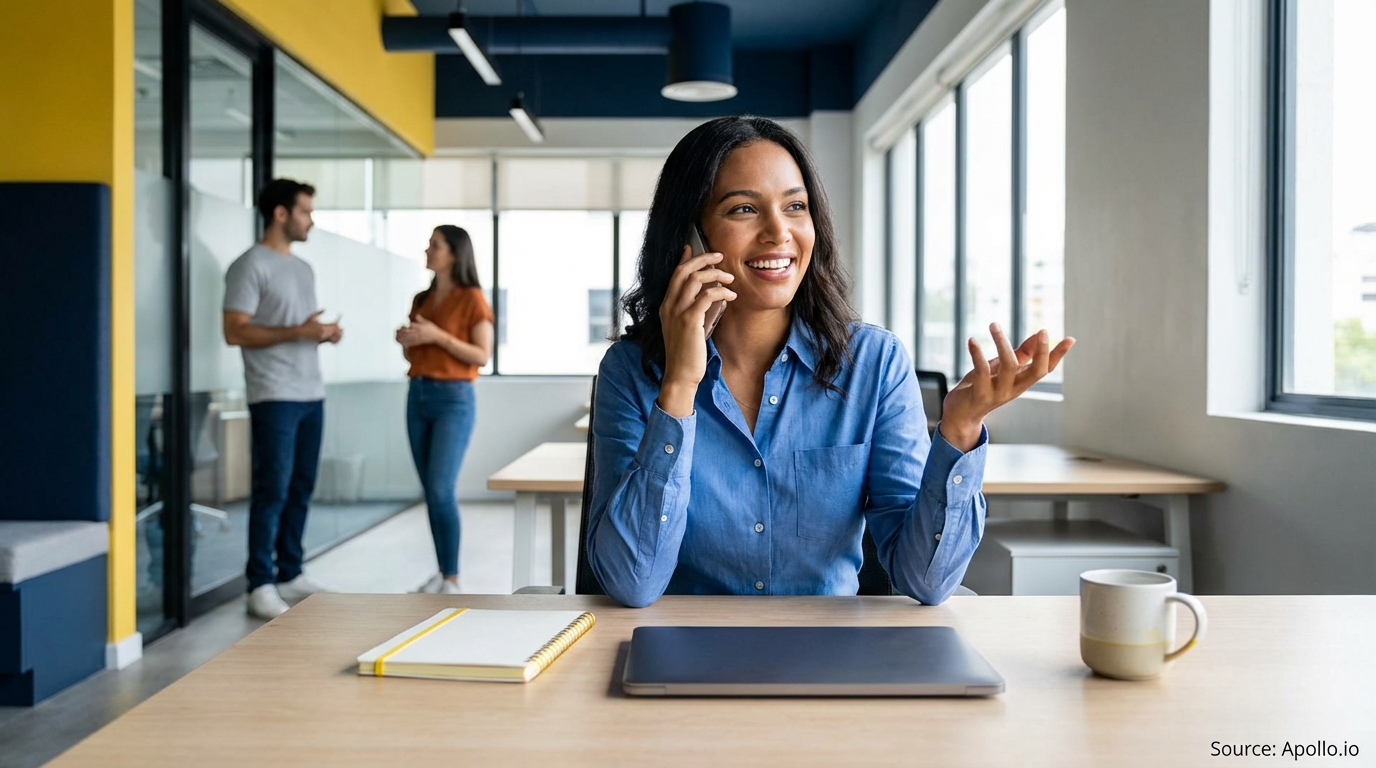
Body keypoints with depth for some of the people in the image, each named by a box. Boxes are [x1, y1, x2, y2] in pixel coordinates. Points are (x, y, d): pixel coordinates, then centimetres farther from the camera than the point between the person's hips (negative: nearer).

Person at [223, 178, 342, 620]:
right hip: (274, 398, -8)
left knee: (301, 490, 11)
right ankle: (260, 586, 2)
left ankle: (290, 574, 20)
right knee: (272, 491, -5)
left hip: (312, 395, 8)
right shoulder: (250, 266, -8)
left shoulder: (304, 269, 18)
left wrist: (325, 333, 2)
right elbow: (235, 332, -14)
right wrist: (297, 332, -20)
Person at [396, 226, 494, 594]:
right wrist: (405, 340, -1)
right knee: (430, 492, 7)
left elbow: (483, 356, -11)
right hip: (417, 396, 7)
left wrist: (438, 335, -18)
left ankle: (453, 578, -4)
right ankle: (442, 571, 15)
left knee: (442, 490, -13)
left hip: (454, 399, -7)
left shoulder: (472, 299, -6)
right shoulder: (421, 299, 14)